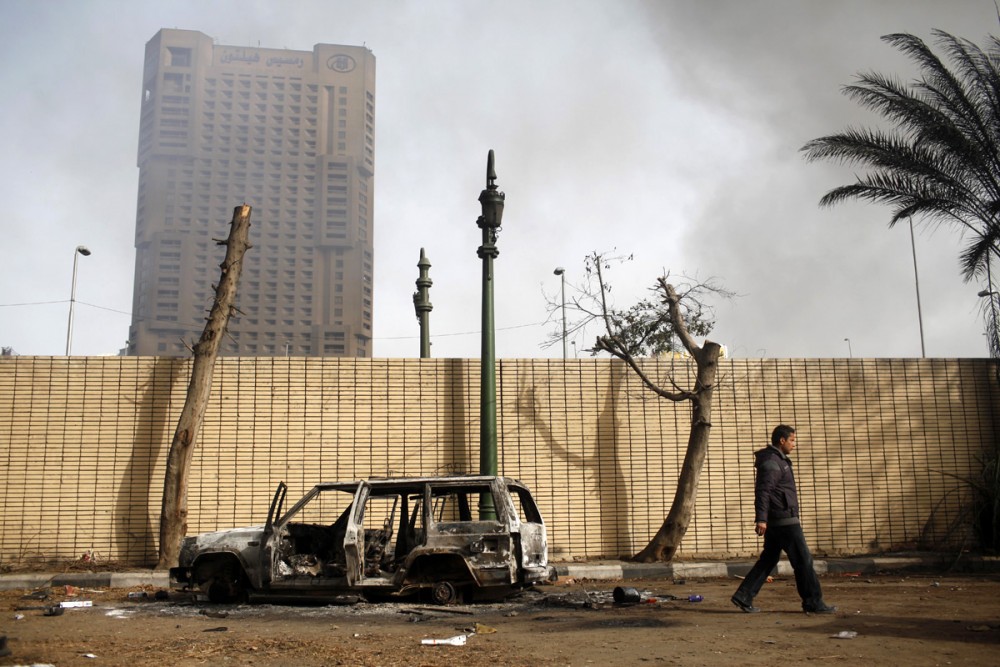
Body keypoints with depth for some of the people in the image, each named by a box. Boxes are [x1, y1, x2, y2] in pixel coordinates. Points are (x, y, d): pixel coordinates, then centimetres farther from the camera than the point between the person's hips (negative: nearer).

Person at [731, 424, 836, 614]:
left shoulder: (777, 461, 18)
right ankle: (813, 603, 5)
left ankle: (744, 596, 7)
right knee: (803, 560, -2)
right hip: (784, 520, -10)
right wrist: (761, 519, -29)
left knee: (768, 559, 10)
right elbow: (762, 491, -24)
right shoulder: (772, 462, -15)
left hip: (775, 521, 10)